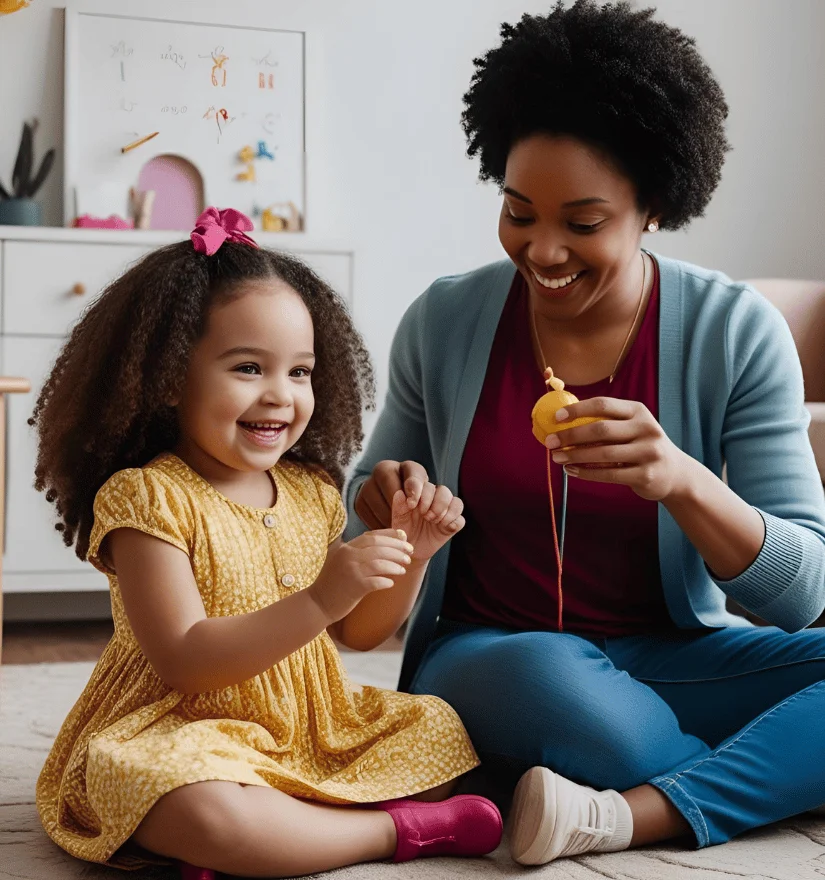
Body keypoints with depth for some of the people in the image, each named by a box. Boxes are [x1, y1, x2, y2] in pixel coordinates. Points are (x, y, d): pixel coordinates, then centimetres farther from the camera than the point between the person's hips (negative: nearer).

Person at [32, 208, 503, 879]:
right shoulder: (145, 497, -14)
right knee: (206, 813, -37)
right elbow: (184, 661, -22)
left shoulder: (311, 492, 7)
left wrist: (412, 555, -5)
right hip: (183, 738, -8)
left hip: (312, 729, 8)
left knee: (442, 731, 0)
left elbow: (360, 632, 15)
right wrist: (318, 601, -31)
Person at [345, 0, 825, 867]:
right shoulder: (443, 323, -4)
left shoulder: (737, 332, -8)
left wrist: (683, 481, -32)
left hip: (671, 657, 1)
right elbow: (373, 487, 11)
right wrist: (386, 502, -15)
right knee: (556, 685, -37)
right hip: (485, 656, 0)